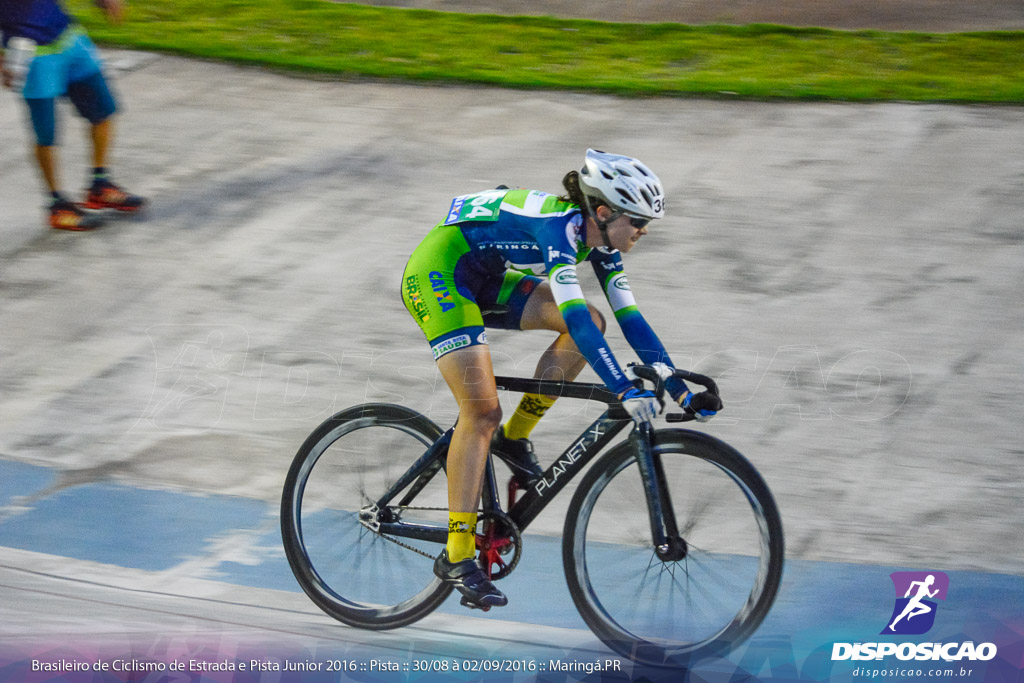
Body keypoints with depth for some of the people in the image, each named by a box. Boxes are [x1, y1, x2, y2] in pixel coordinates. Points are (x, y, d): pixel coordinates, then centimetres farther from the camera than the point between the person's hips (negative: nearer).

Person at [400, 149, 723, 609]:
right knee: (482, 411, -18)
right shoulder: (557, 225, -28)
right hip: (437, 274, -9)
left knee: (592, 324, -4)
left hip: (482, 281, 9)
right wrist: (625, 391, -43)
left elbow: (629, 317, 0)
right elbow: (573, 314, -37)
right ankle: (456, 556, -13)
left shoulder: (598, 241, -2)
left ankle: (513, 438, 5)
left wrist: (681, 390, -4)